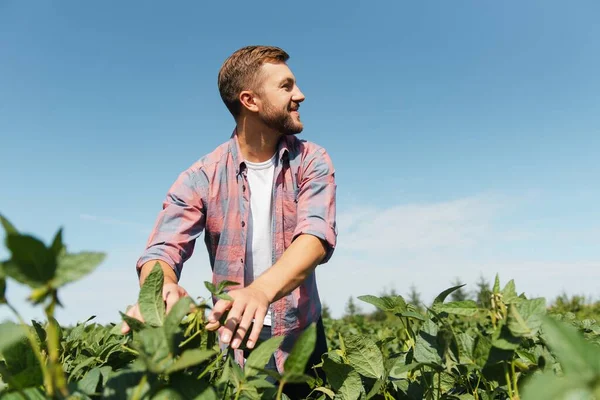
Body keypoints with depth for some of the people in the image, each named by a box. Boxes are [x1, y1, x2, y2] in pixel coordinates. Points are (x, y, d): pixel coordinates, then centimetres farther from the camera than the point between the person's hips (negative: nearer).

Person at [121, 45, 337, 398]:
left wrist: (262, 291, -42)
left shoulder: (311, 161, -7)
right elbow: (162, 251, -16)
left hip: (301, 339, 1)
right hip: (235, 342, -1)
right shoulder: (201, 178, -8)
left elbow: (318, 235, -23)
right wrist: (162, 289, -40)